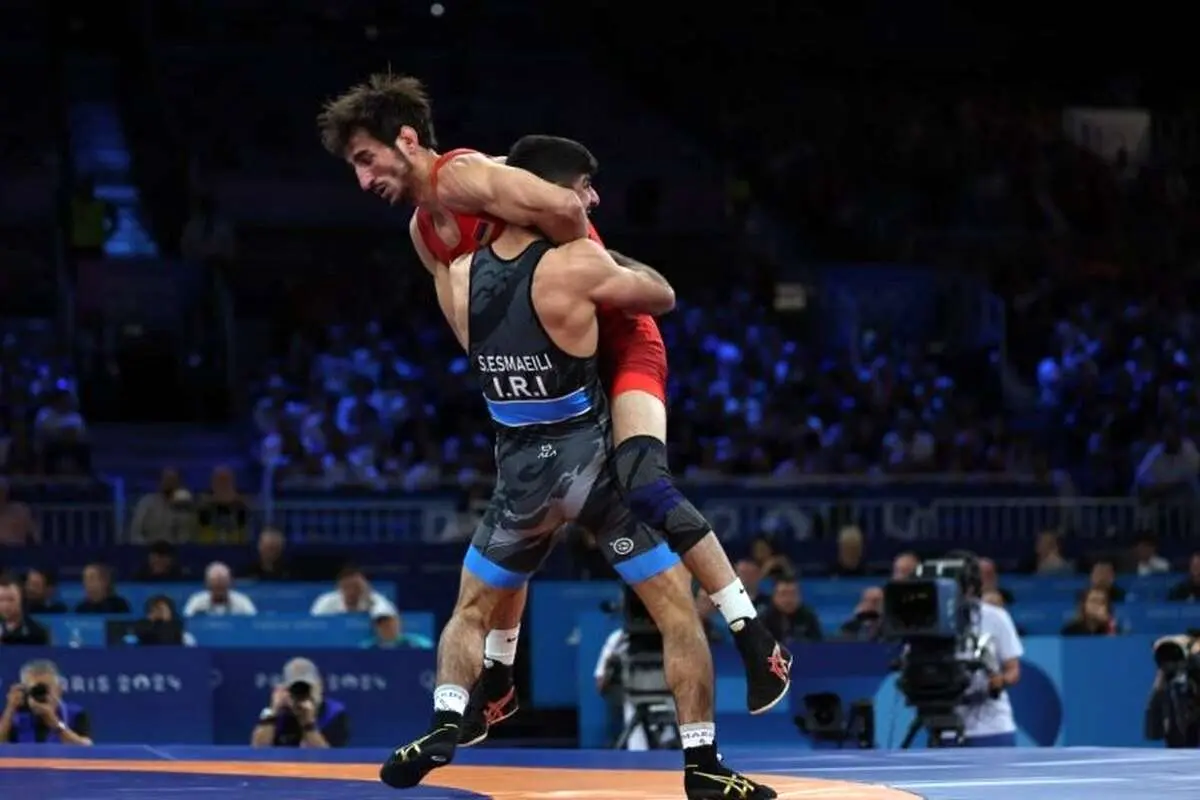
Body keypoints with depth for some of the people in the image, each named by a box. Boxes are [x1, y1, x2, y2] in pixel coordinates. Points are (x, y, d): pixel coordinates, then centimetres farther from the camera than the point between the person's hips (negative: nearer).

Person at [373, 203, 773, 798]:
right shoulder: (576, 266, -14)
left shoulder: (458, 279, 0)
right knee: (677, 609, 5)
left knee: (472, 608, 22)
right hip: (593, 462, -4)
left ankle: (444, 726, 2)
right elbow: (664, 297, 2)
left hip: (520, 470, 4)